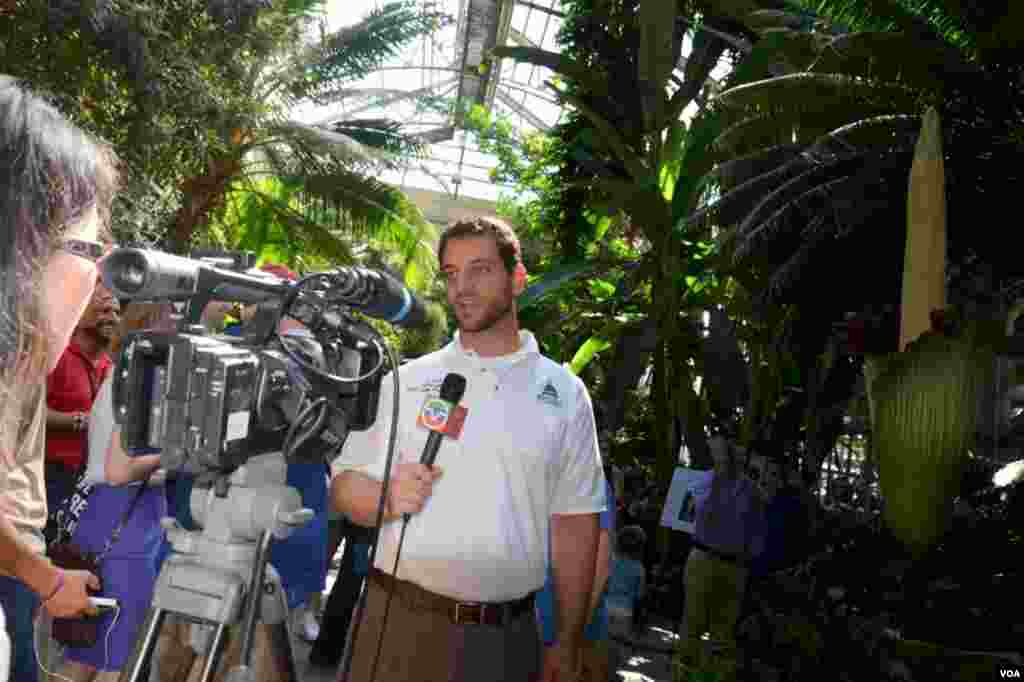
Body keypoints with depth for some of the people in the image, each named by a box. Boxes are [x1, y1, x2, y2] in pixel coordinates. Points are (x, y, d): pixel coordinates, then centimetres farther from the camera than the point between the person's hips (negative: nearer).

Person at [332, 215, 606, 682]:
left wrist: (567, 643, 2)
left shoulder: (563, 391, 2)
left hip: (507, 635, 0)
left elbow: (574, 522, 3)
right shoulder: (405, 381, 3)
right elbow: (345, 486, 3)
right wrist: (388, 498, -19)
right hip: (399, 622, 0)